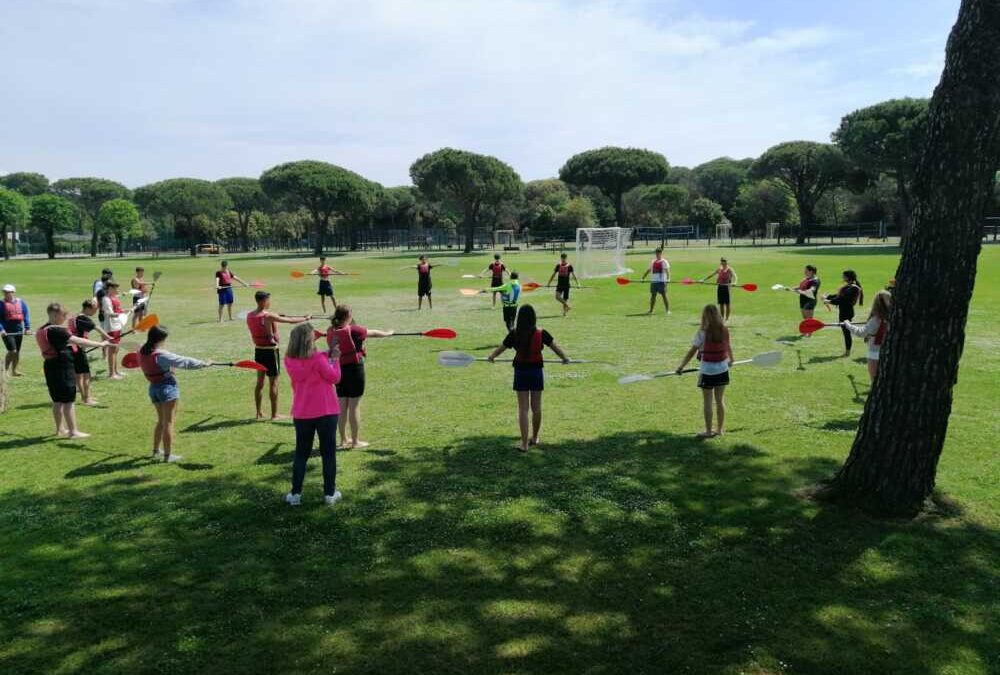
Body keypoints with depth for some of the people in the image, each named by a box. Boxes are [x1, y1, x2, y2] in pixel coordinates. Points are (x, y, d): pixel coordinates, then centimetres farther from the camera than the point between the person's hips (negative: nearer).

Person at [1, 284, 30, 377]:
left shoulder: (21, 302, 8)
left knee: (17, 351, 10)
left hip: (18, 329, 4)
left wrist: (27, 328, -2)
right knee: (12, 351, -12)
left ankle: (15, 371, 23)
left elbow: (26, 315, 8)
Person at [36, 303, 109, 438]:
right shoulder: (56, 331, -19)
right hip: (62, 368, -9)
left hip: (50, 367, 9)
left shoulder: (43, 330, 11)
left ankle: (60, 429, 26)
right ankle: (73, 431, 0)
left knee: (57, 400, 17)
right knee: (68, 401, -4)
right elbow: (78, 341, -25)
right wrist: (100, 344, -24)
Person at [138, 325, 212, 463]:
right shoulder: (161, 355, -23)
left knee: (161, 420, 23)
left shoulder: (142, 352, 0)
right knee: (168, 422, 0)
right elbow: (184, 362, -20)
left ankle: (156, 450, 31)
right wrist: (204, 363, -11)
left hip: (153, 388, 8)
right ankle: (168, 455, 4)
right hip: (167, 387, -8)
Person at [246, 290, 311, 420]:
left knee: (260, 381, 15)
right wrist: (305, 318, 2)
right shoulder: (269, 316, -19)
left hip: (258, 350, 7)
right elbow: (291, 320, -13)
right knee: (273, 383, 2)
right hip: (270, 351, -7)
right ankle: (274, 414, 8)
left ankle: (259, 413, 21)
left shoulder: (250, 316, 1)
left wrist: (277, 317, 19)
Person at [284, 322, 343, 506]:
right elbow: (334, 378, -6)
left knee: (301, 453, 14)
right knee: (328, 453, 7)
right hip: (326, 412, -4)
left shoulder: (289, 361, -1)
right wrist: (335, 359, 5)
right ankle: (330, 494, 12)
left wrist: (327, 355, 9)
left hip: (301, 414, 4)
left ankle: (295, 494, 15)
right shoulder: (317, 359, -16)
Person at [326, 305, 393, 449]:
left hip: (339, 369, 6)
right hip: (354, 368, -6)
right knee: (354, 406, 0)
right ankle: (355, 441, 7)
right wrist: (388, 333, 15)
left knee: (342, 405, 13)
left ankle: (343, 439, 23)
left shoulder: (331, 331, 1)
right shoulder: (352, 330, -15)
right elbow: (373, 333, -2)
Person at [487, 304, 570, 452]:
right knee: (536, 407, 15)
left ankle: (524, 443, 4)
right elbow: (555, 347, 1)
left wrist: (491, 357, 23)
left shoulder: (514, 333, -10)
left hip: (521, 371, -1)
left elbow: (501, 348, 3)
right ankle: (534, 437, 31)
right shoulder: (541, 333, -10)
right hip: (536, 371, 1)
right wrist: (565, 358, 20)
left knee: (523, 408, 4)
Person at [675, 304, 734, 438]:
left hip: (707, 371, -4)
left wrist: (681, 366, -5)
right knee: (720, 400, 14)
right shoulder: (725, 331, -2)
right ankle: (720, 429, 25)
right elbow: (728, 347, 14)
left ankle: (708, 431, 13)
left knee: (708, 402, 6)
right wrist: (731, 360, 33)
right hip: (722, 370, 4)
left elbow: (692, 352, -13)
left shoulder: (703, 333, -15)